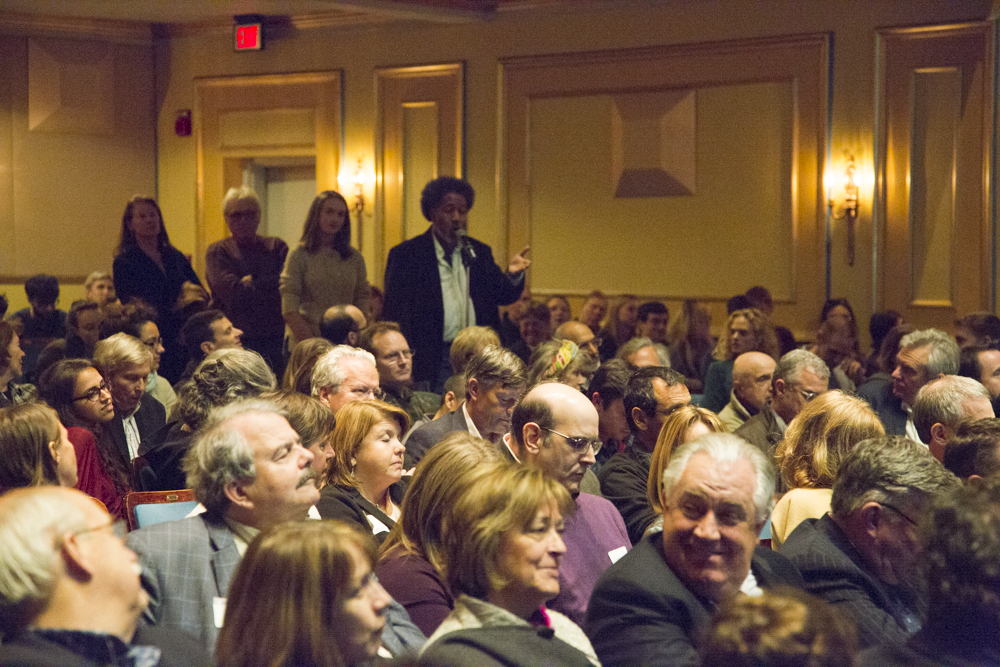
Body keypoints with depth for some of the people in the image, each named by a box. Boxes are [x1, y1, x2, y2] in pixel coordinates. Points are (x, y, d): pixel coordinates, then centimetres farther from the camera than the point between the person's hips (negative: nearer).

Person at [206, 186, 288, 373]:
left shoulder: (276, 247, 13)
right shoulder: (217, 252, 7)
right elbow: (231, 292, -8)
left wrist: (251, 282, -3)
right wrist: (267, 282, 1)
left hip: (274, 338, 2)